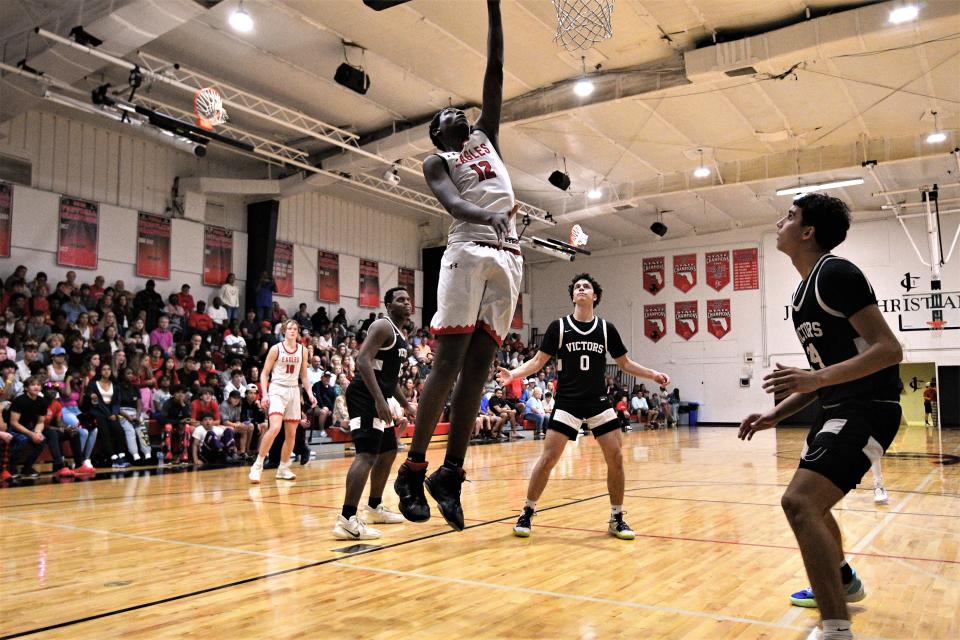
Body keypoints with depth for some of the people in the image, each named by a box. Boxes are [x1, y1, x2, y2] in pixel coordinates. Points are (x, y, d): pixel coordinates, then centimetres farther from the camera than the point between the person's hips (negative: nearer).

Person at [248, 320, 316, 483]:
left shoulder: (302, 350, 8)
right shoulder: (276, 349, -3)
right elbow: (264, 373, -1)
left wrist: (310, 393, 4)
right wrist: (265, 394, -12)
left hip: (293, 391, 5)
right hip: (277, 390, -5)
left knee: (291, 434, 5)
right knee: (275, 428, -23)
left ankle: (283, 469, 18)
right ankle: (258, 465, -12)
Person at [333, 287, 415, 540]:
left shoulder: (400, 337, 21)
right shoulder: (383, 326, -10)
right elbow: (363, 360, -23)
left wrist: (406, 404, 28)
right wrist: (380, 400, -30)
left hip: (377, 398, 11)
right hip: (365, 396, -11)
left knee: (388, 451, 21)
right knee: (367, 454, -19)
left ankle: (374, 507, 33)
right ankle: (347, 520, -23)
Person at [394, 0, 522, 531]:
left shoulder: (486, 136, 28)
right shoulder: (437, 162, 14)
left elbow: (495, 69, 24)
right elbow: (452, 204, -8)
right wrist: (487, 216, -29)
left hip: (508, 257, 5)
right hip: (468, 252, -4)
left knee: (479, 365, 0)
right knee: (449, 361, -11)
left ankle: (450, 474, 2)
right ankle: (413, 469, -4)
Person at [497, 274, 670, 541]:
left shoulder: (607, 329, 4)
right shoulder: (559, 327, -1)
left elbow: (625, 363, 13)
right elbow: (538, 361, 0)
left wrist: (653, 374, 0)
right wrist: (512, 373, -16)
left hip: (599, 402, 2)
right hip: (567, 403, -2)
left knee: (616, 459, -3)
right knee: (548, 458, -9)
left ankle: (617, 519, 14)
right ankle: (527, 513, 8)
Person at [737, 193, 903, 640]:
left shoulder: (835, 273, -15)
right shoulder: (805, 291, 15)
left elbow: (889, 349, -22)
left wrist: (816, 378, -32)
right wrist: (775, 415, 13)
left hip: (867, 408, -11)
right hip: (838, 408, 11)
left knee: (799, 501, -24)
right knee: (811, 502, 25)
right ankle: (844, 583, 48)